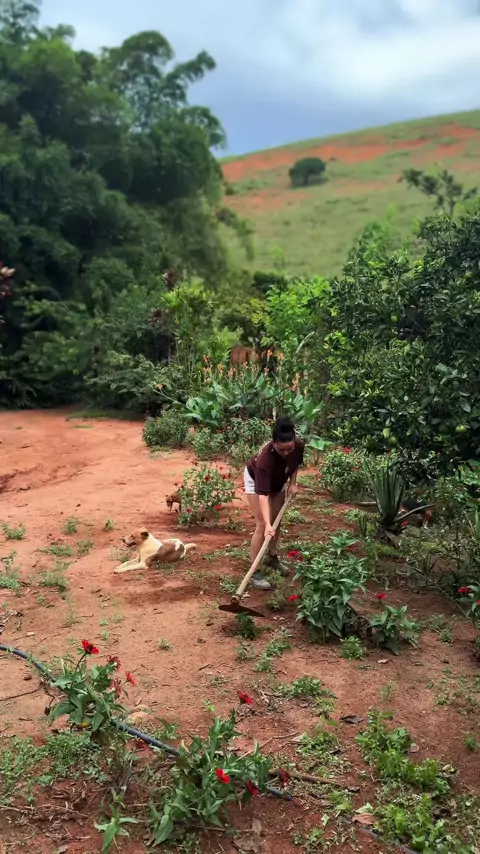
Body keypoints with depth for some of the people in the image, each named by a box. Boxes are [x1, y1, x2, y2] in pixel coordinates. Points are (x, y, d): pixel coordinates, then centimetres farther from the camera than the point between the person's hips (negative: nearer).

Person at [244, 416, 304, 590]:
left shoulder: (299, 446, -30)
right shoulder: (265, 457, -45)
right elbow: (262, 494, -46)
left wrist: (292, 483, -12)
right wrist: (267, 525, -52)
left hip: (278, 481, 6)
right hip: (256, 479, -5)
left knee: (277, 521, 13)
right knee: (262, 525, -14)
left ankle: (272, 557, 34)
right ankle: (255, 571, -8)